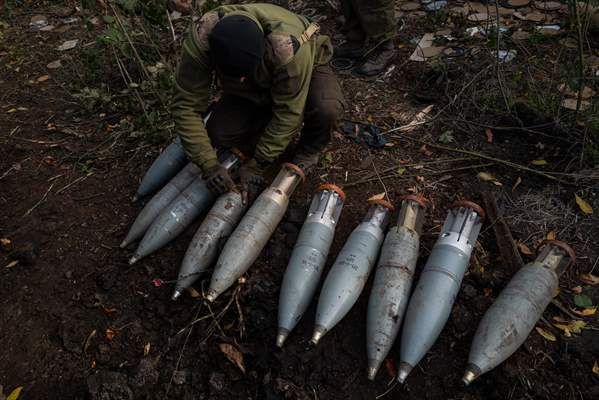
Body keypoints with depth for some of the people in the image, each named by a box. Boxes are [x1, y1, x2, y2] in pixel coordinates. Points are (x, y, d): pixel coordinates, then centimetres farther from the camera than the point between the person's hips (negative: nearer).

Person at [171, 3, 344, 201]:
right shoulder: (200, 41, -34)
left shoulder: (288, 48, -42)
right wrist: (209, 165, -34)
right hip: (252, 91, 3)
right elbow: (186, 106, -28)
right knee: (218, 134, -21)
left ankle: (309, 151, -1)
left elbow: (288, 112, -33)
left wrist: (257, 165, -29)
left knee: (327, 108, -35)